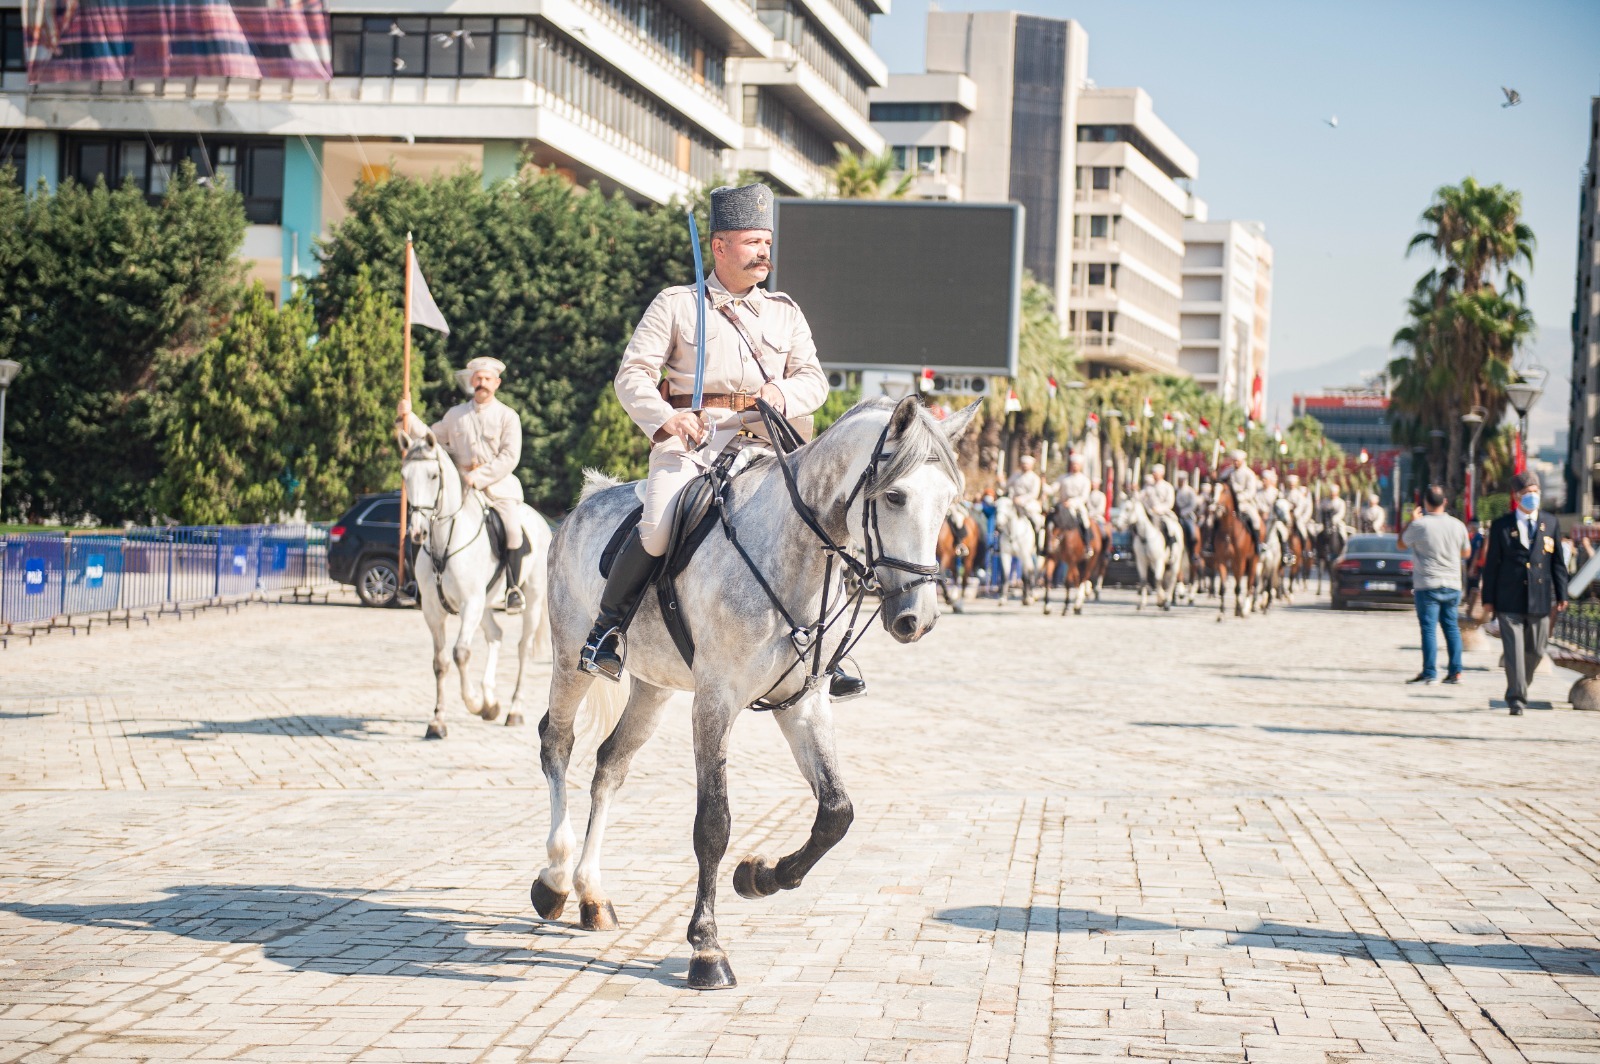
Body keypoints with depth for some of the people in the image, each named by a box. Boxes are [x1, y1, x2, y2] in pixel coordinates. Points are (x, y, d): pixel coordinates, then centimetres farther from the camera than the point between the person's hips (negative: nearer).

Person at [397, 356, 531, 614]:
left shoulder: (507, 416, 2)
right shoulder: (455, 414, 14)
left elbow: (509, 457, -7)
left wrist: (478, 477, -16)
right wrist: (408, 417, 10)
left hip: (499, 487, -3)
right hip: (462, 487, 3)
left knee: (513, 530, -24)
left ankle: (514, 588, -10)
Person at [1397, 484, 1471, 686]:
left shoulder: (1418, 525, -12)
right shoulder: (1458, 525, 1)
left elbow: (1401, 544, 6)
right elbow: (1467, 553, 15)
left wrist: (1410, 522, 16)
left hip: (1427, 586, -4)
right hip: (1452, 586, 4)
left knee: (1429, 629, -2)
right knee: (1452, 627, 11)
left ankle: (1430, 673, -4)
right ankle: (1455, 672, 10)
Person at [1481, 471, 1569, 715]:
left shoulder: (1550, 524, 8)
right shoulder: (1501, 526, 2)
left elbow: (1558, 562, 10)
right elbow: (1492, 564, 3)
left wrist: (1561, 596, 4)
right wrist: (1488, 598, 1)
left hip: (1540, 601, 3)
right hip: (1510, 601, -3)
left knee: (1535, 652, 9)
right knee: (1514, 651, -8)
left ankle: (1518, 690, 30)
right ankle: (1516, 699, -5)